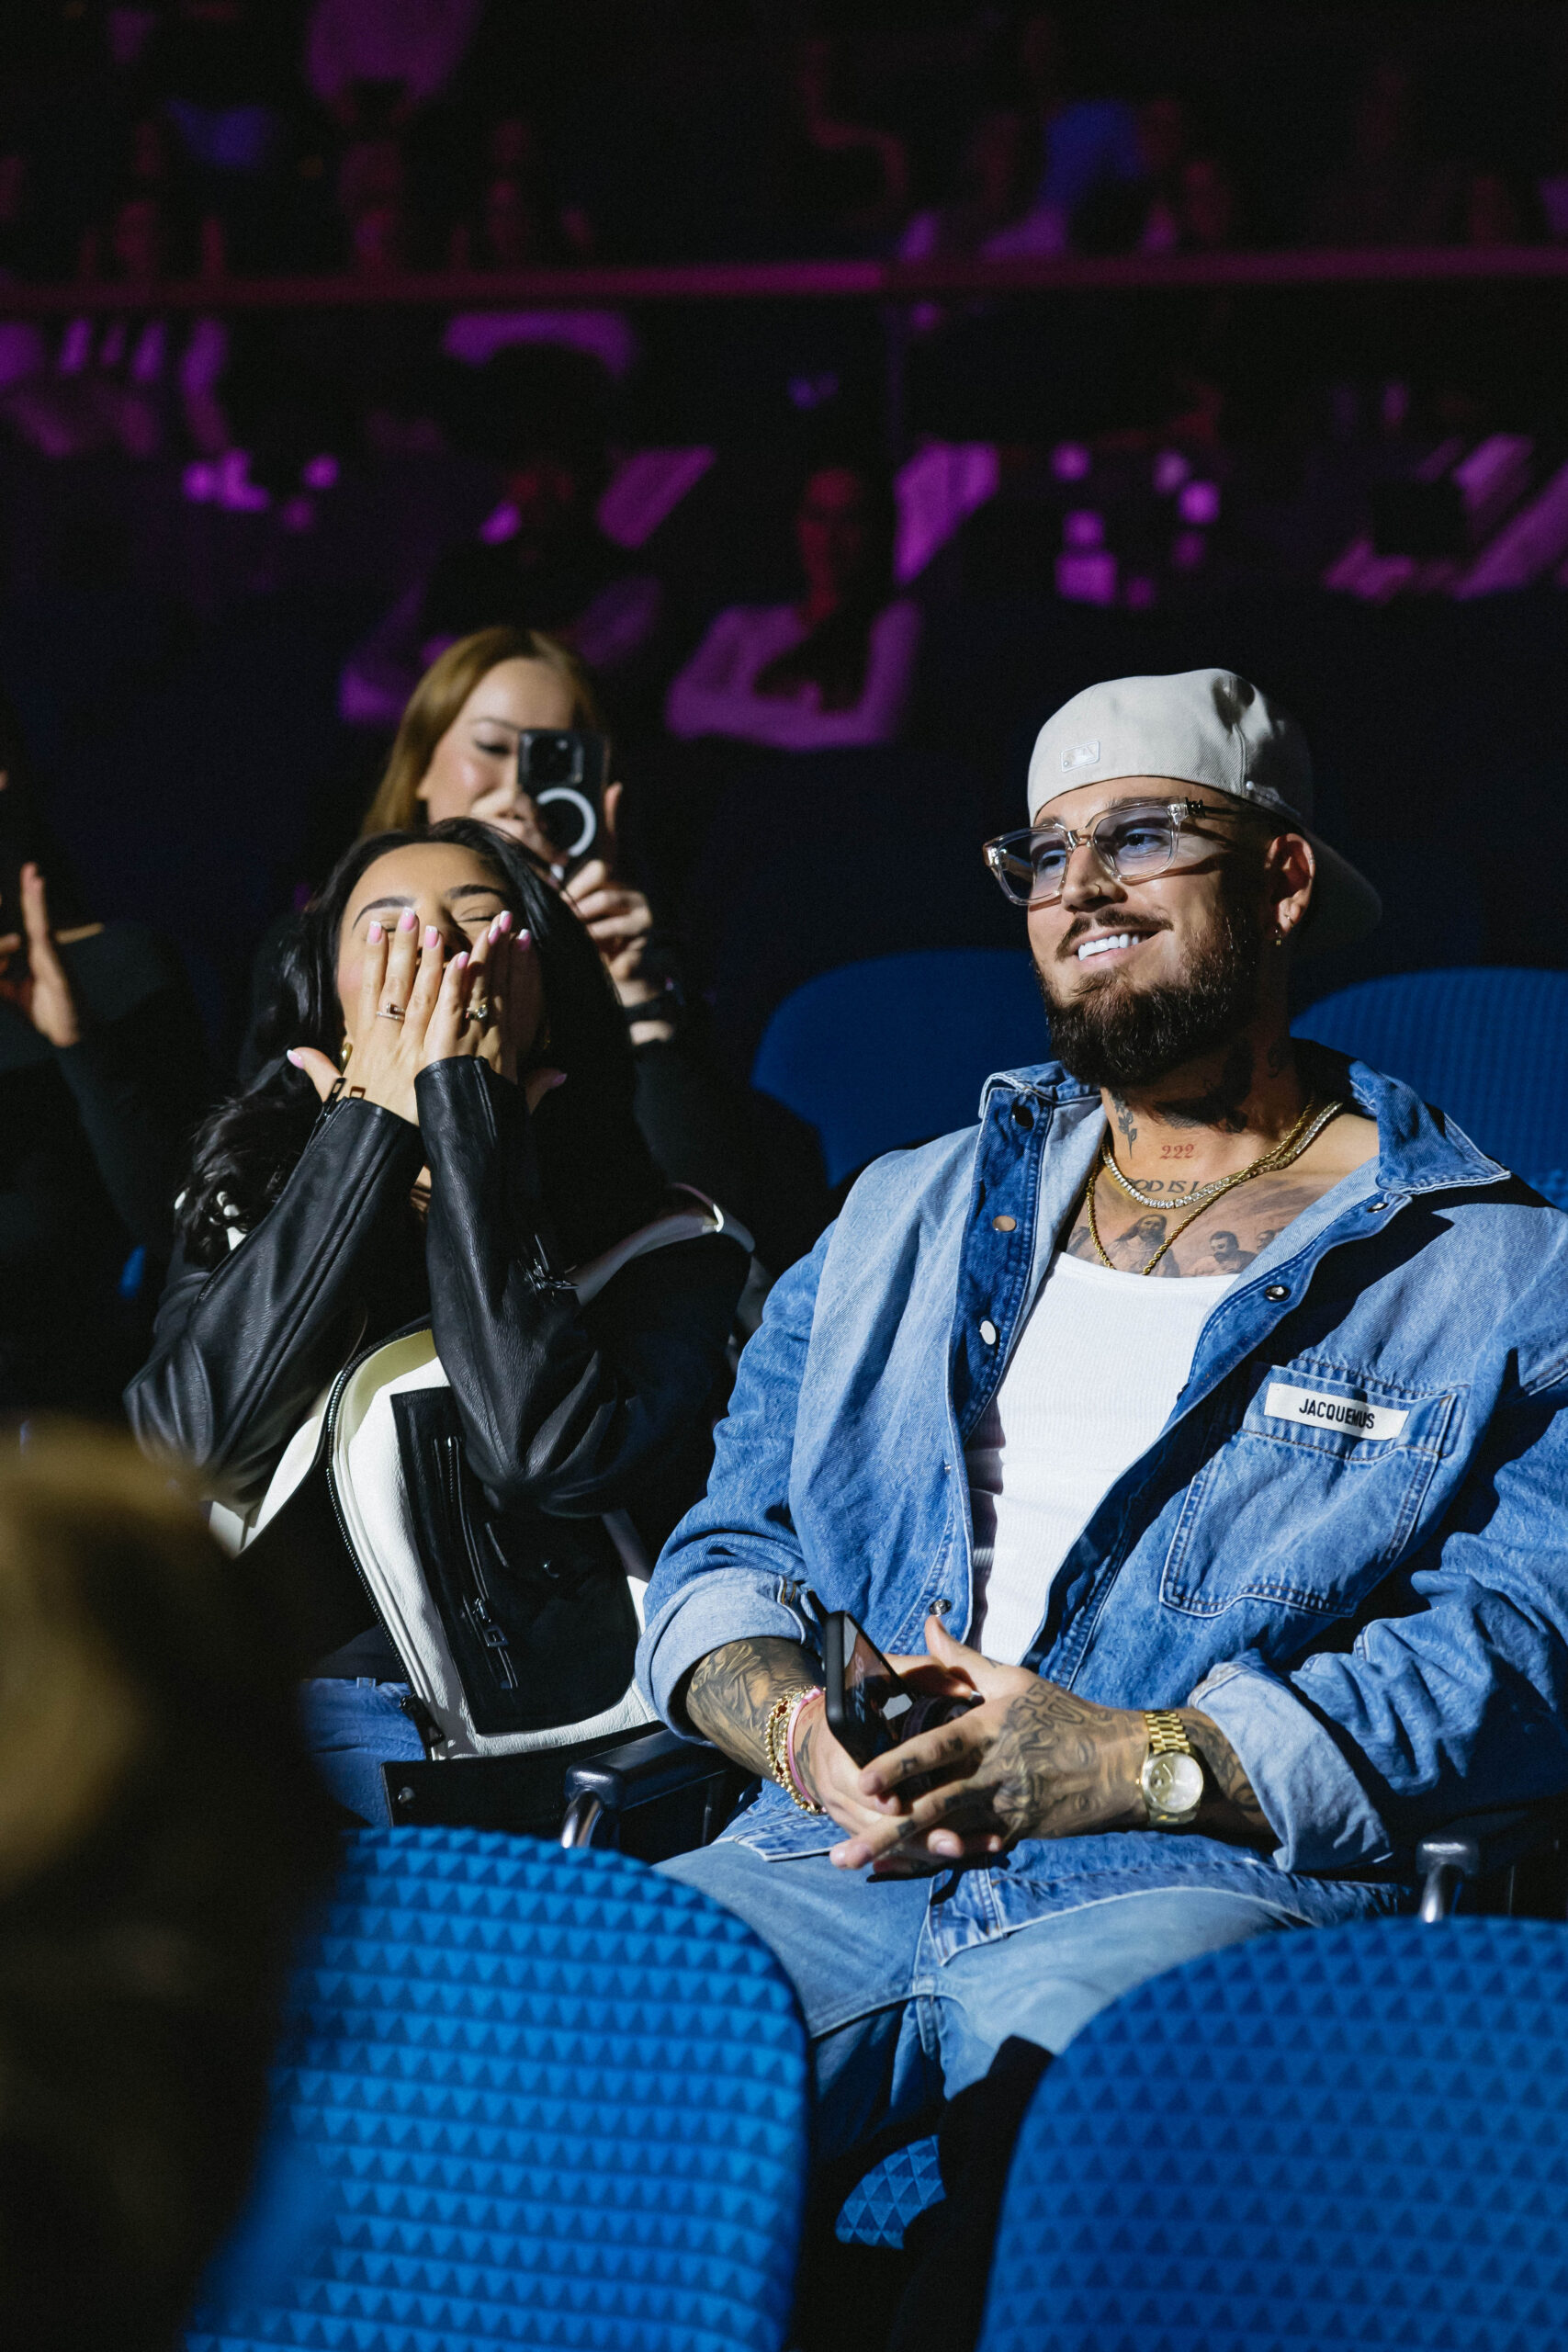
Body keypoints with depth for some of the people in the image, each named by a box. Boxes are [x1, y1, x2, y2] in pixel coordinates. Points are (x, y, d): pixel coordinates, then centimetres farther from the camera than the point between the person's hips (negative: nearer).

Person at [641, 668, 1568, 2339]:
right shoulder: (908, 1217, 28)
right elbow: (726, 1547, 22)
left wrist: (1142, 1763, -14)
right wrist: (786, 1718, -3)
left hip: (1207, 1884, -4)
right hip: (835, 1859, 4)